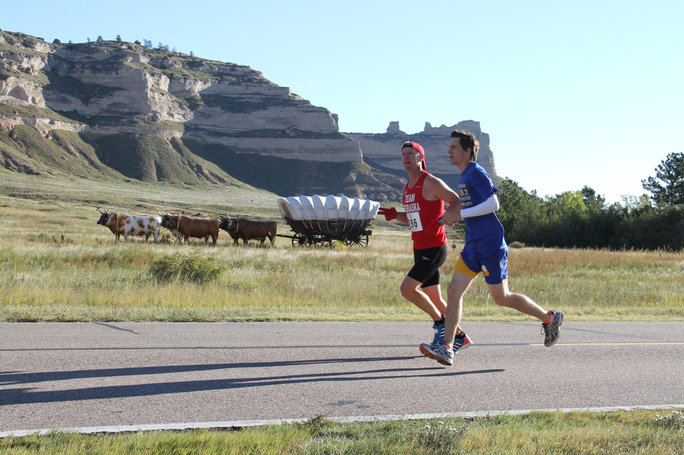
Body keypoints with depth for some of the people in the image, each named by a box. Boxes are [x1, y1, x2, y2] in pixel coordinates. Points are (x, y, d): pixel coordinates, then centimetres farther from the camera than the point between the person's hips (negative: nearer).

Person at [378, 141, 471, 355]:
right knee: (433, 297, 11)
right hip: (420, 249, 9)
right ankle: (459, 335, 22)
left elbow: (458, 203, -12)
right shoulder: (407, 187, 14)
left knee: (407, 288, -15)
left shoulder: (431, 182, -12)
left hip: (434, 249, -9)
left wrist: (441, 219, -24)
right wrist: (394, 215, 7)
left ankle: (440, 322, 1)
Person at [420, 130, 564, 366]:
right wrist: (454, 217, 13)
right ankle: (447, 348, -7)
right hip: (473, 246, 9)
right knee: (454, 291, -3)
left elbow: (493, 203, -20)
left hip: (491, 245, -9)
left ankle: (549, 318, 19)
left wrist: (460, 214, -20)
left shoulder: (477, 172, -11)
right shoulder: (464, 177, 17)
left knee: (501, 297, 0)